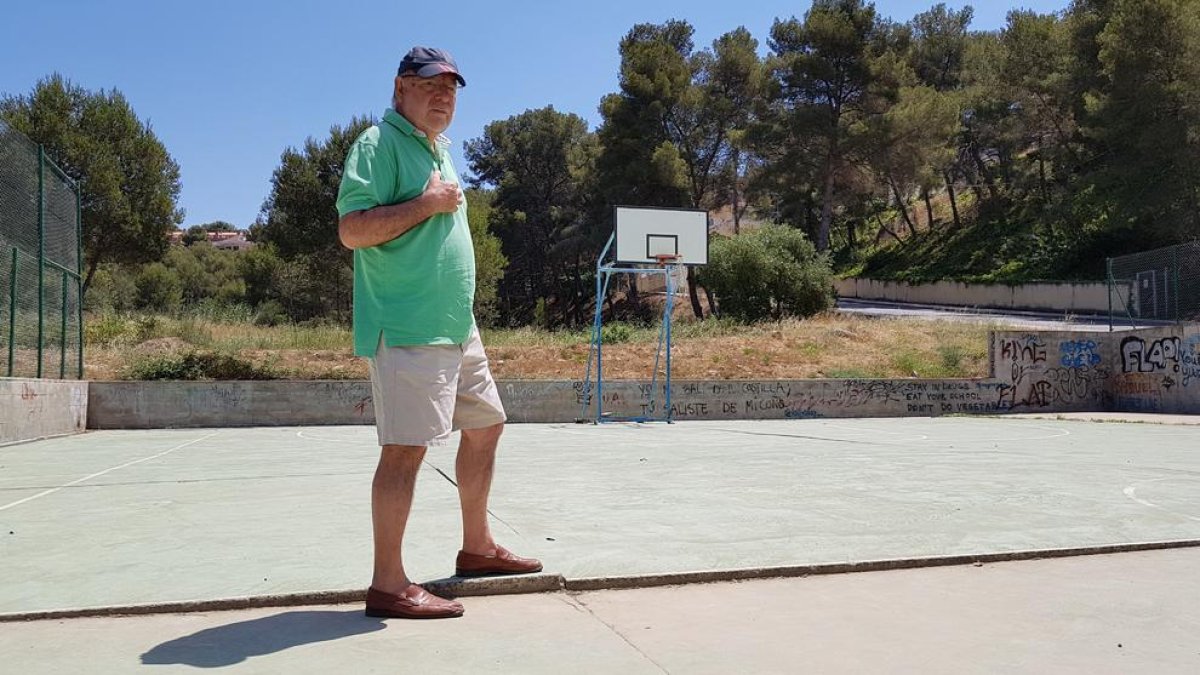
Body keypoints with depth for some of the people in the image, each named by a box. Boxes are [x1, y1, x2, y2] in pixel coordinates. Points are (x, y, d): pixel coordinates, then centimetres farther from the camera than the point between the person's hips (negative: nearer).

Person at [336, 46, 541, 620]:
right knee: (406, 448, -11)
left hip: (456, 327, 10)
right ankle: (388, 585, -3)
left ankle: (477, 547, 31)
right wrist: (427, 203, -17)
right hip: (407, 329, -10)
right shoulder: (380, 143, -7)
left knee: (485, 425, 16)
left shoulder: (439, 150, 20)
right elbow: (351, 229, -18)